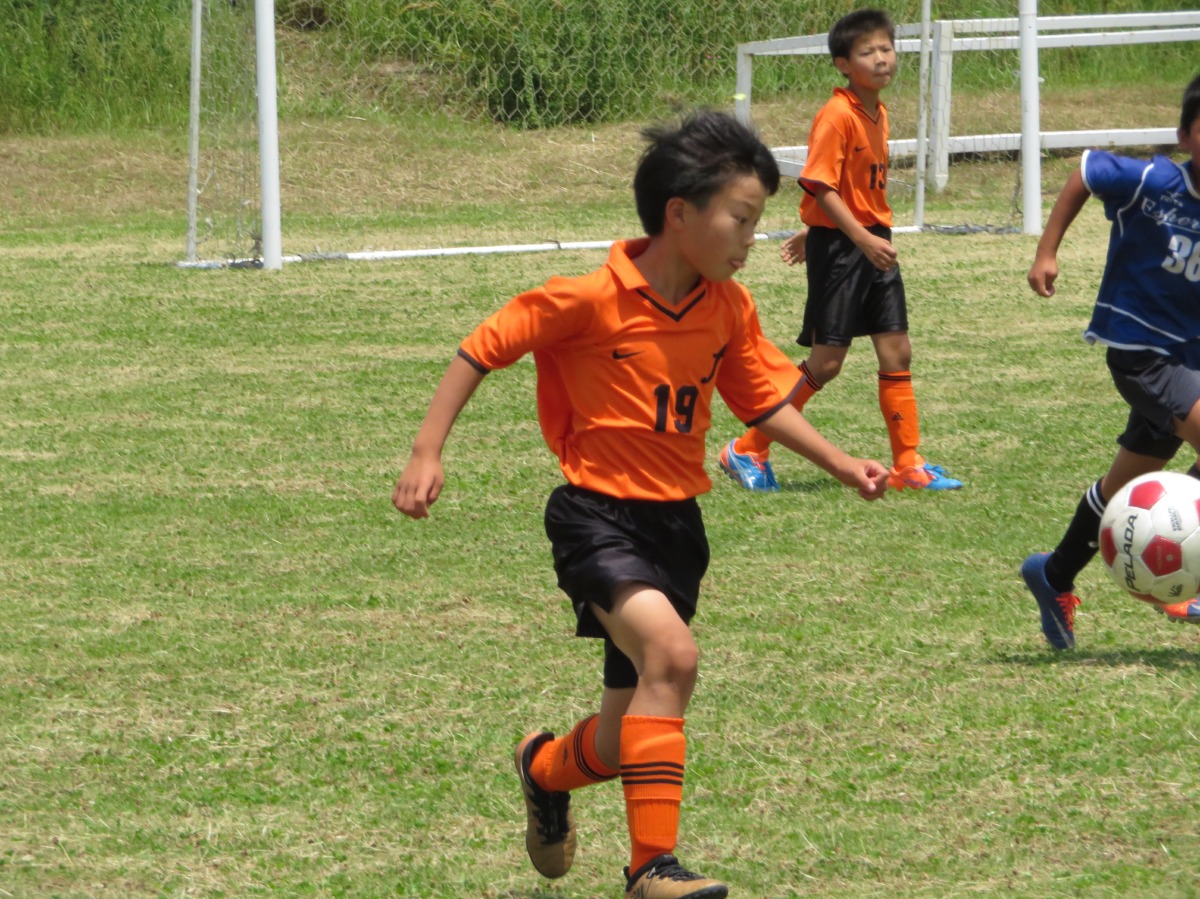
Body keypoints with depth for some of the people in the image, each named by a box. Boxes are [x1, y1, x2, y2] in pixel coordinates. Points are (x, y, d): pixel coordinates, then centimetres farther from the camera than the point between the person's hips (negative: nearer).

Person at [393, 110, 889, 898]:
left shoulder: (729, 308, 1)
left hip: (676, 523, 6)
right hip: (599, 515, -6)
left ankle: (548, 768, 44)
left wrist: (842, 464, 4)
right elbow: (481, 350, -8)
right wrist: (428, 454, -12)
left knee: (625, 744, 8)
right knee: (672, 653, -30)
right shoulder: (591, 299, -16)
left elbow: (764, 401, 14)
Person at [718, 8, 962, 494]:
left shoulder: (878, 114, 10)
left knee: (897, 353, 5)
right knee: (826, 362, -4)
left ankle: (909, 466, 11)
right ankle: (748, 450, 7)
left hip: (873, 243, 8)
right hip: (838, 247, -8)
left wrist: (810, 234, 19)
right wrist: (863, 240, -27)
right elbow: (820, 185, -21)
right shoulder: (837, 116, -17)